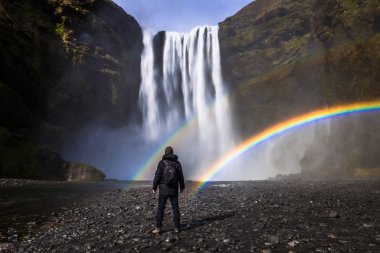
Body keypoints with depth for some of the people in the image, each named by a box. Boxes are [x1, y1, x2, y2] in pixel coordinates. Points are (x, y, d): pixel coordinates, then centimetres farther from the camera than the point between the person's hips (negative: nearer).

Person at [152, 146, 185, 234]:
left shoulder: (162, 163, -7)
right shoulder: (177, 163, 0)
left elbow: (157, 176, -9)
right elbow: (181, 176, 5)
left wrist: (154, 187, 1)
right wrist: (182, 187, 19)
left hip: (163, 190, -2)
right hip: (174, 190, 2)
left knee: (160, 208, 4)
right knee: (175, 208, 11)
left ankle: (158, 228, 4)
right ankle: (177, 227, 15)